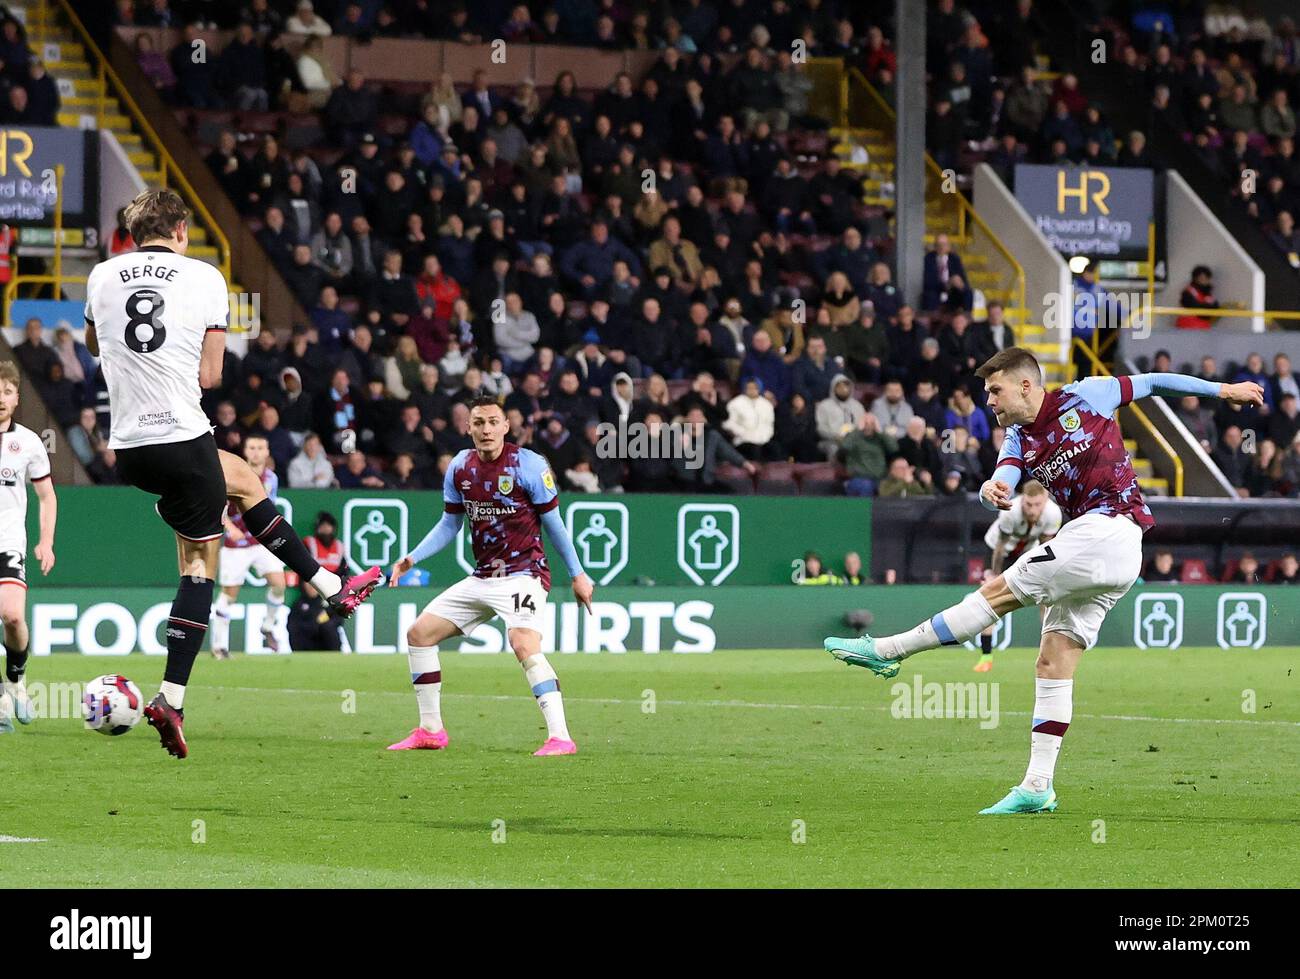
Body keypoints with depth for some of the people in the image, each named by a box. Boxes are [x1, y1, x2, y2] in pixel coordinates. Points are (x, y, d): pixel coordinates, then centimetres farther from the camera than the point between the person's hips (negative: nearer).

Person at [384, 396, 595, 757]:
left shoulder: (528, 465, -10)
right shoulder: (460, 467, 5)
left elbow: (553, 524, -2)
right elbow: (449, 525, 17)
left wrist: (578, 575, 0)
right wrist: (412, 558, 5)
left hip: (523, 575, -7)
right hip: (482, 578, 7)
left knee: (525, 646, -30)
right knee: (419, 633, 6)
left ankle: (560, 736, -33)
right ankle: (430, 730, 16)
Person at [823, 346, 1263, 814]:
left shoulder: (1084, 397, 0)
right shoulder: (1019, 438, 15)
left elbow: (1149, 383, 11)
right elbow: (1006, 474, -4)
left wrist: (1221, 389, 18)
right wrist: (993, 489, -29)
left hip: (1109, 527, -8)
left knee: (999, 592, -8)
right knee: (1054, 663, 3)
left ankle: (887, 651, -2)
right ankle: (1037, 788, 1)